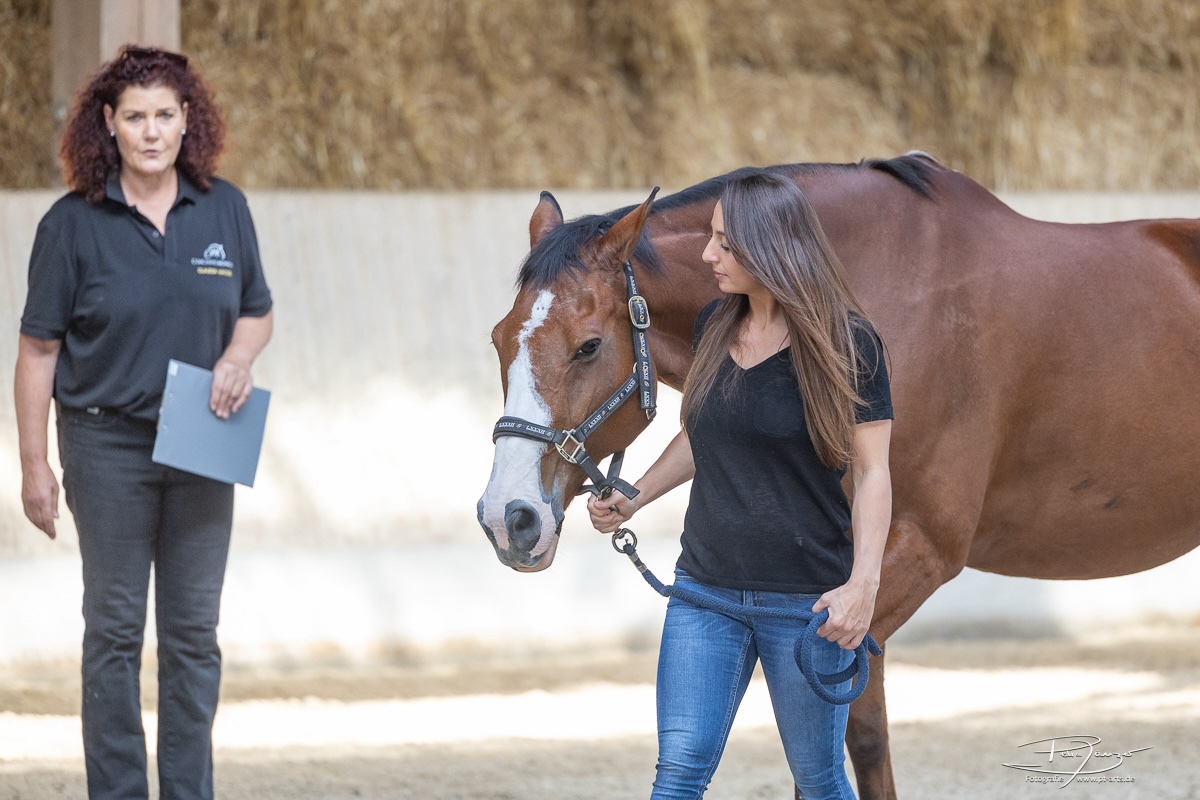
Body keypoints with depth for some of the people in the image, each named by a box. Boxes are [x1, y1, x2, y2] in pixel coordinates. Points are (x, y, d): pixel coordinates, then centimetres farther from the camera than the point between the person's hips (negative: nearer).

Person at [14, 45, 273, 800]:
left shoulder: (225, 210, 2)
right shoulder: (73, 223, -6)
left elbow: (257, 312, 13)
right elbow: (39, 348, -4)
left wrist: (238, 356, -11)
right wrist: (34, 465, -7)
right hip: (108, 446, -3)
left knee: (194, 630, 7)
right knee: (115, 628, 3)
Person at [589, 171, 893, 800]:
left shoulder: (847, 344, -11)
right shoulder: (714, 327, 7)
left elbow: (872, 472, -12)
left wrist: (863, 583, -22)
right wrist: (632, 501, 11)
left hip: (805, 598, -5)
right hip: (706, 584, 5)